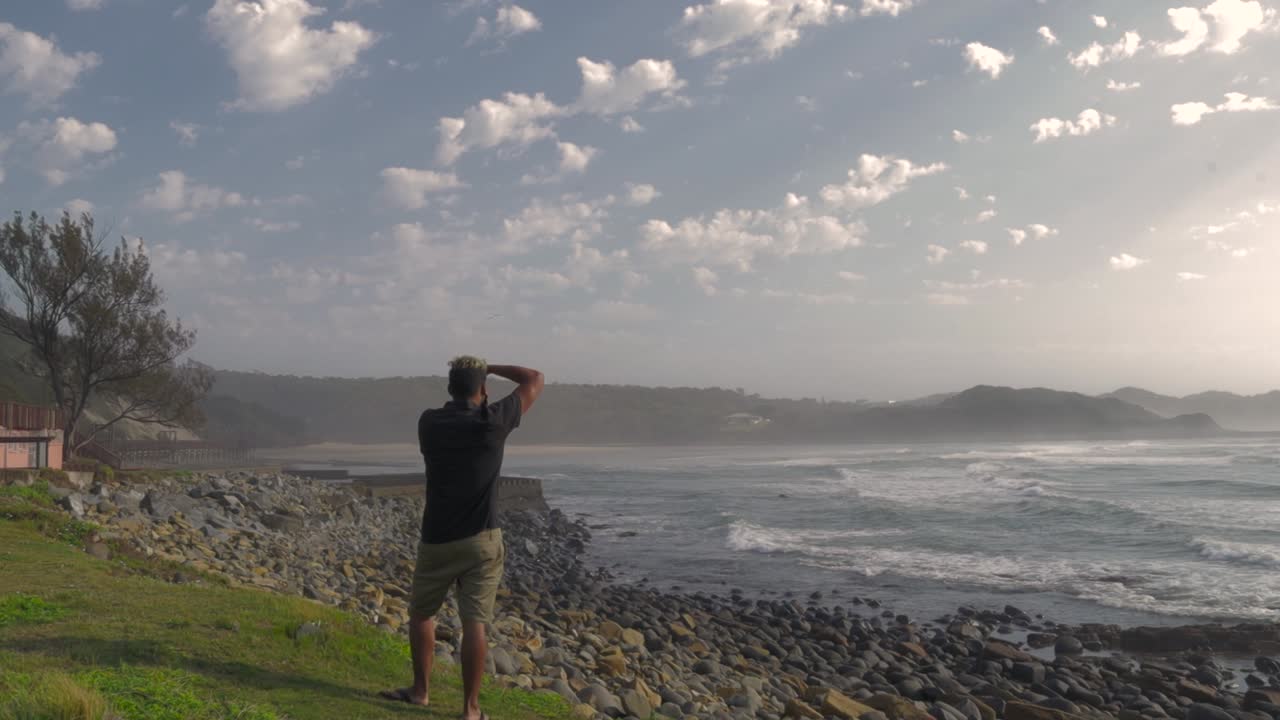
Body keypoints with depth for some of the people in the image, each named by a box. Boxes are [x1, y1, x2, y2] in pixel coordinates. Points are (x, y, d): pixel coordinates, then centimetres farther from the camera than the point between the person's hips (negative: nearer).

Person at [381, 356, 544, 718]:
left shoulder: (429, 423, -3)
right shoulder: (493, 420, -8)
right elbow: (535, 380, 4)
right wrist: (489, 368, 12)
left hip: (437, 539, 2)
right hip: (482, 540, -2)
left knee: (421, 613, 20)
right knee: (474, 623, 1)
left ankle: (420, 689, 28)